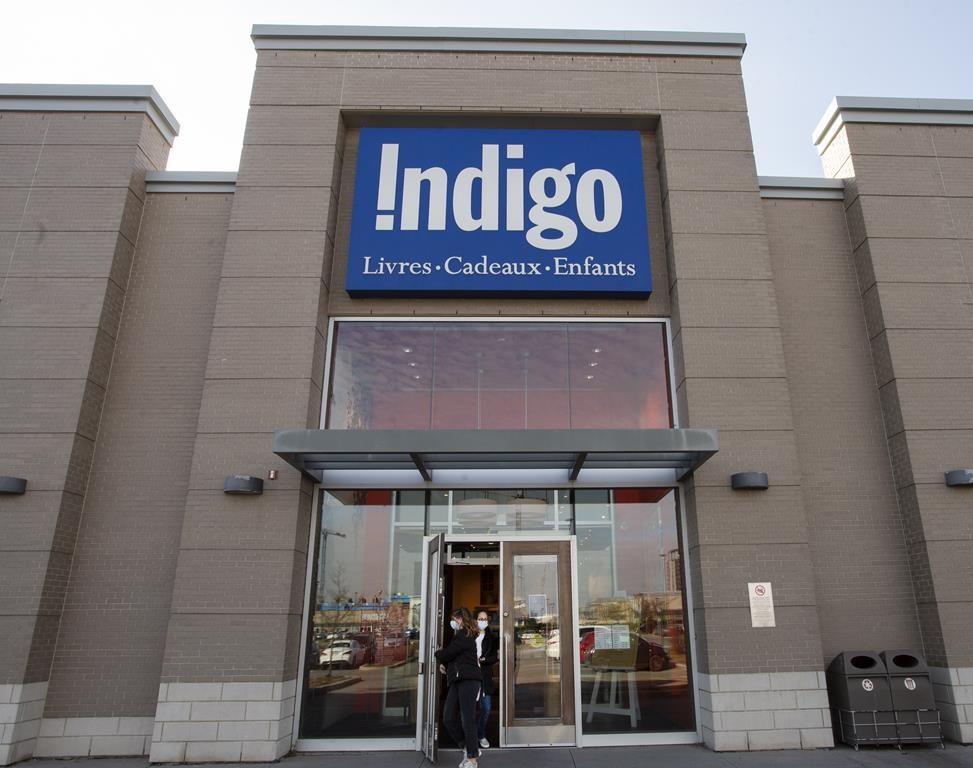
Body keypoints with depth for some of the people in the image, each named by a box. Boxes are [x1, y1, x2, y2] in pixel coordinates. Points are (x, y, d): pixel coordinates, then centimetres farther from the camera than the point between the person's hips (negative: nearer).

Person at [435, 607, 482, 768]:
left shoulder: (465, 636, -5)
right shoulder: (459, 636, 25)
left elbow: (447, 653, -8)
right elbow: (452, 657, 22)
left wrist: (438, 654, 11)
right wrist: (443, 661, 4)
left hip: (468, 680, -9)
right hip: (456, 681, 9)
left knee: (467, 720, -8)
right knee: (449, 719, 2)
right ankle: (471, 749, 15)